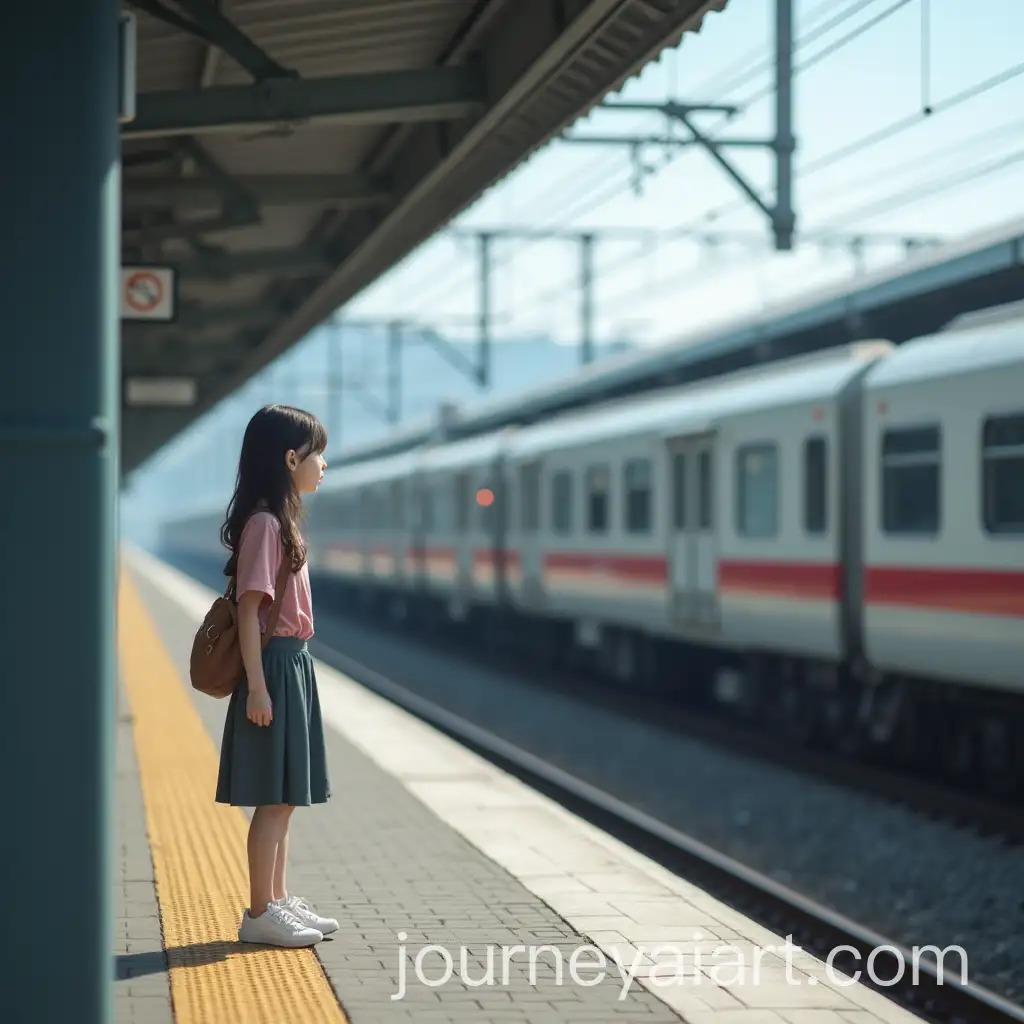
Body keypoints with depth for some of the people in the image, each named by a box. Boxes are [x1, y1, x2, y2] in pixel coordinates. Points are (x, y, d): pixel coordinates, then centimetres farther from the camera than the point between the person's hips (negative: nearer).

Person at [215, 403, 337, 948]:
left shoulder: (282, 521, 15)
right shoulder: (264, 524, -15)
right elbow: (249, 608, -18)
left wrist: (281, 674, 18)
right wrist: (257, 685, -21)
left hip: (294, 664, 10)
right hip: (275, 666, -10)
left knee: (284, 799, 14)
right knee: (274, 798, -5)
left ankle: (278, 900, 21)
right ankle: (260, 914, 1)